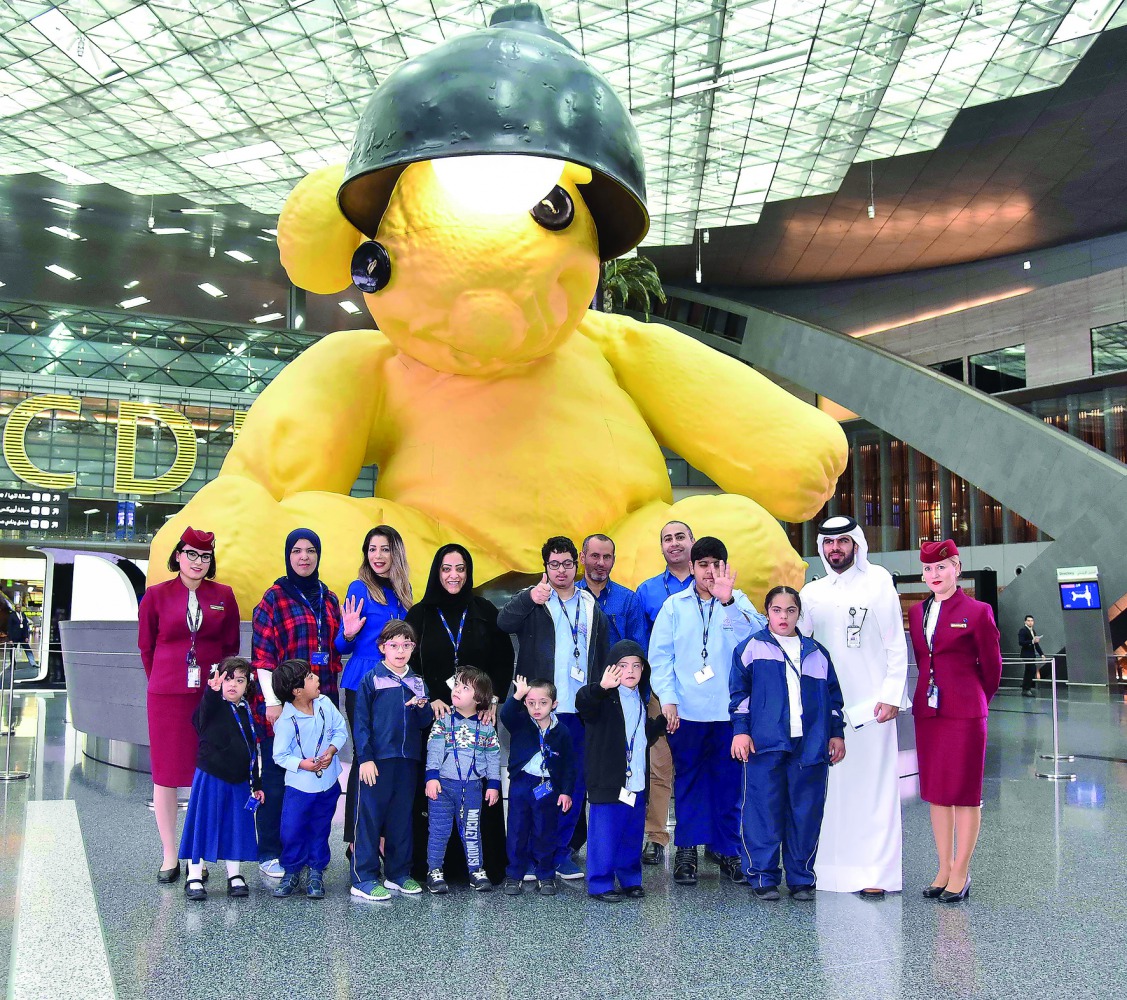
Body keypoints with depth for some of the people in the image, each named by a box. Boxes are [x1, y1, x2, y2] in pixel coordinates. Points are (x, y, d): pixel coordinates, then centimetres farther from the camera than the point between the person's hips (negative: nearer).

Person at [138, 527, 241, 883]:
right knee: (166, 773, 4)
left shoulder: (223, 596, 3)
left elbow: (231, 646, 9)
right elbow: (146, 647, 9)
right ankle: (170, 856, 14)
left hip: (211, 694, 1)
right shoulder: (156, 596, 1)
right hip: (166, 696, -1)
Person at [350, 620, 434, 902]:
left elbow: (426, 723, 13)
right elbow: (361, 722, -5)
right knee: (370, 817, -3)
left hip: (408, 761, 5)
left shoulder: (417, 682, 12)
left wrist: (422, 706, -8)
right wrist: (365, 758, -11)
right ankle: (364, 879, 3)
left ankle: (398, 873, 21)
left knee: (402, 818, 11)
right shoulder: (371, 680, -2)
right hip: (377, 760, -5)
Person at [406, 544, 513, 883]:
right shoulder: (420, 615, 7)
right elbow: (408, 664, 2)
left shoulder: (485, 612, 7)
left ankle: (481, 864, 6)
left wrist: (493, 698, -5)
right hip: (434, 715, 0)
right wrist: (430, 699, -12)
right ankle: (434, 865, 4)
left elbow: (505, 660, 7)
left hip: (478, 714, 0)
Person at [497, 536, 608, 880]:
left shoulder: (592, 608, 15)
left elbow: (602, 660, 17)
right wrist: (529, 599, -33)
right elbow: (505, 621, -17)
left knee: (574, 783, 6)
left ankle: (561, 852, 18)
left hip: (579, 710, 4)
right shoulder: (531, 601, 4)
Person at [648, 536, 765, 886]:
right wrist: (667, 698, -6)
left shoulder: (738, 603, 7)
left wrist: (728, 600, -27)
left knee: (728, 781, 6)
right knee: (688, 779, 5)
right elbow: (660, 655, 4)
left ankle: (726, 848, 17)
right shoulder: (674, 605, 7)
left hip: (728, 710, 0)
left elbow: (758, 633, -14)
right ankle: (686, 850, 14)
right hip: (685, 711, 0)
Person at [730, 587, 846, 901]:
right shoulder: (751, 648, 6)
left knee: (806, 811, 5)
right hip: (764, 744, -3)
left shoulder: (817, 654, 15)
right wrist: (740, 730, -4)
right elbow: (739, 691, 3)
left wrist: (837, 733, 14)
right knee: (763, 810, -2)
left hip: (810, 745, 3)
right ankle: (762, 876, 8)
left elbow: (833, 696, 20)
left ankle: (801, 878, 16)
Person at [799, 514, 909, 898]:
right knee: (830, 788, 7)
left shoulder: (878, 581, 0)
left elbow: (896, 644, -2)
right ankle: (830, 864, 16)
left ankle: (874, 872, 1)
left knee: (873, 788, -3)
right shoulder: (812, 593, 11)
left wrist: (891, 694, -10)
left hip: (870, 704, -4)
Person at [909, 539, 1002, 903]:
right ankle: (944, 869, 19)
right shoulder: (917, 612, 9)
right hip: (927, 710, 6)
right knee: (935, 791, 10)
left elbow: (991, 665, 2)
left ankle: (961, 874, 10)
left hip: (965, 713, -6)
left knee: (966, 792, 1)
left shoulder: (977, 612, -6)